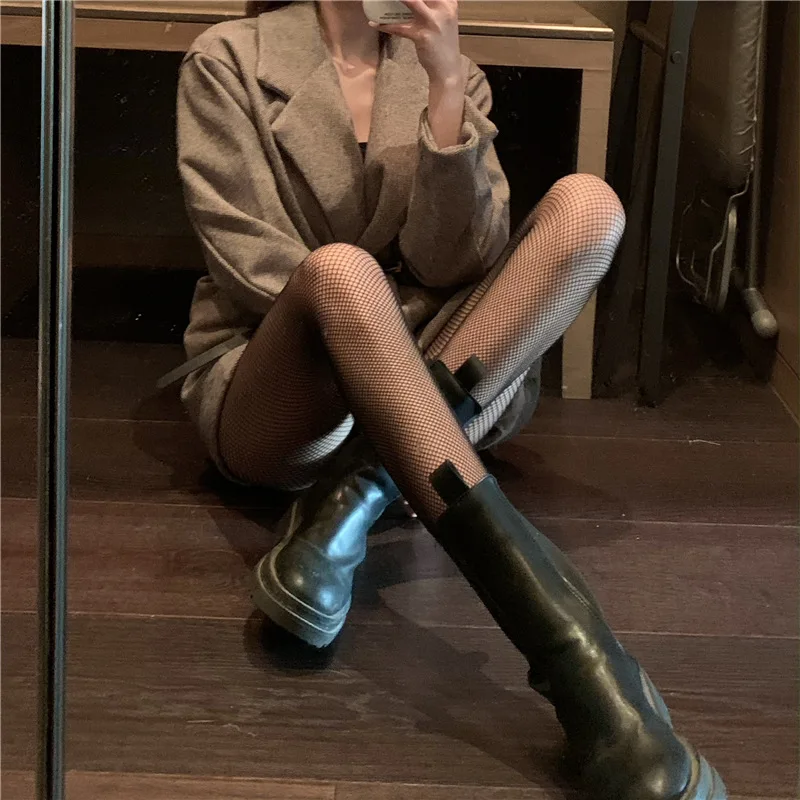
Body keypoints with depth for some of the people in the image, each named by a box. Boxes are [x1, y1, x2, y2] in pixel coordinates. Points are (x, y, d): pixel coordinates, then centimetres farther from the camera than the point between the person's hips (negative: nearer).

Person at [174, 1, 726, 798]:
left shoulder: (452, 75, 11)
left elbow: (454, 267, -4)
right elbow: (243, 256, -5)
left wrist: (444, 87, -16)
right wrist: (356, 310, -19)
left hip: (412, 390, 3)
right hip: (264, 388, -3)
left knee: (587, 204, -16)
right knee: (340, 269, -37)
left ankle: (356, 494, -32)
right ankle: (582, 665, -50)